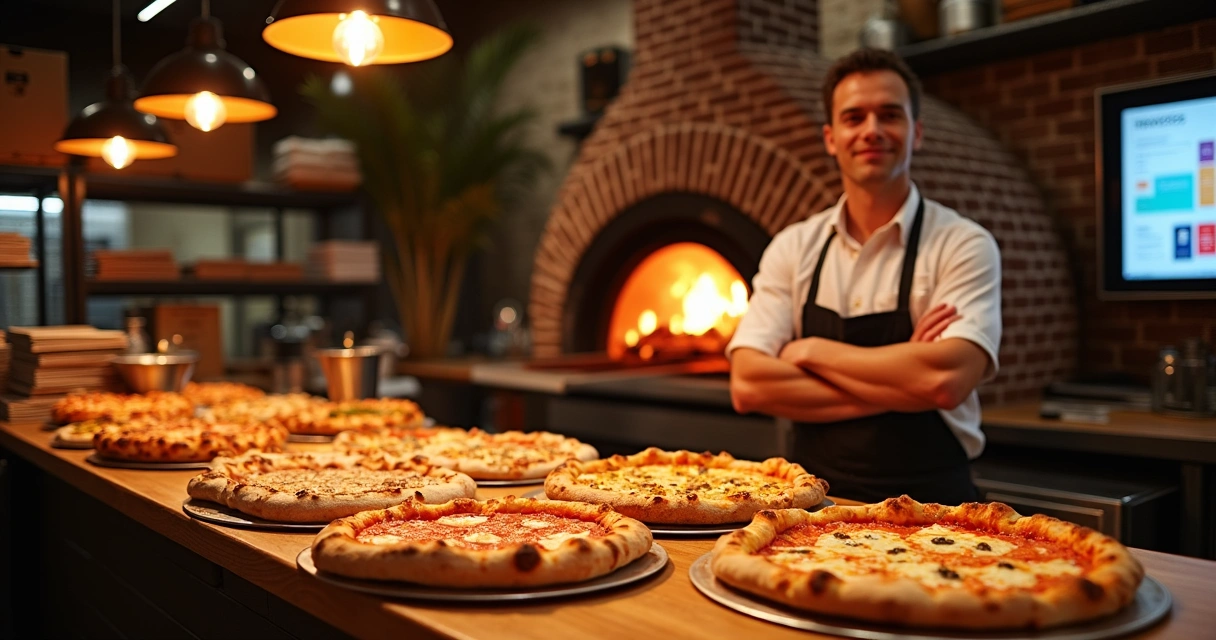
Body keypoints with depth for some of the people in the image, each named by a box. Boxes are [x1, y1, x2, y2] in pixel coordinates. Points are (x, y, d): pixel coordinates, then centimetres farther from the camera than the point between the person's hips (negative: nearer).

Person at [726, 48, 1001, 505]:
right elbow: (747, 385, -7)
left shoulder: (963, 245, -3)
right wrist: (897, 382, -13)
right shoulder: (793, 248, 4)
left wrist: (810, 350, -10)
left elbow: (947, 379, -19)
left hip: (926, 504, -1)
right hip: (815, 500, 1)